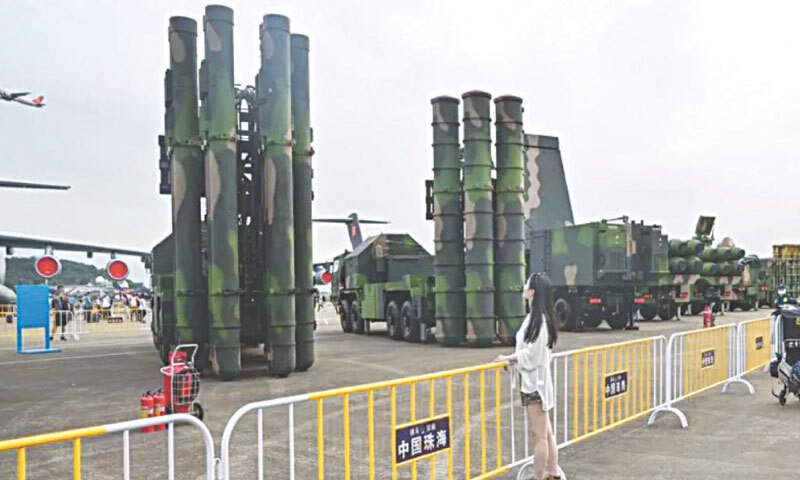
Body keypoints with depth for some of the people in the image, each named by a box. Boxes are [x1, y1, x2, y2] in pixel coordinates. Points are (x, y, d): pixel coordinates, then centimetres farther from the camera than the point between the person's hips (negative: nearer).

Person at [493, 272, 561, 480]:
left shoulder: (538, 318, -19)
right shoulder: (537, 315, 10)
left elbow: (532, 352, -19)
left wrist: (507, 358, -9)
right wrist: (513, 360, 3)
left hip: (535, 381, -10)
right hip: (534, 380, 10)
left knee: (539, 436, 0)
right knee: (546, 433, 16)